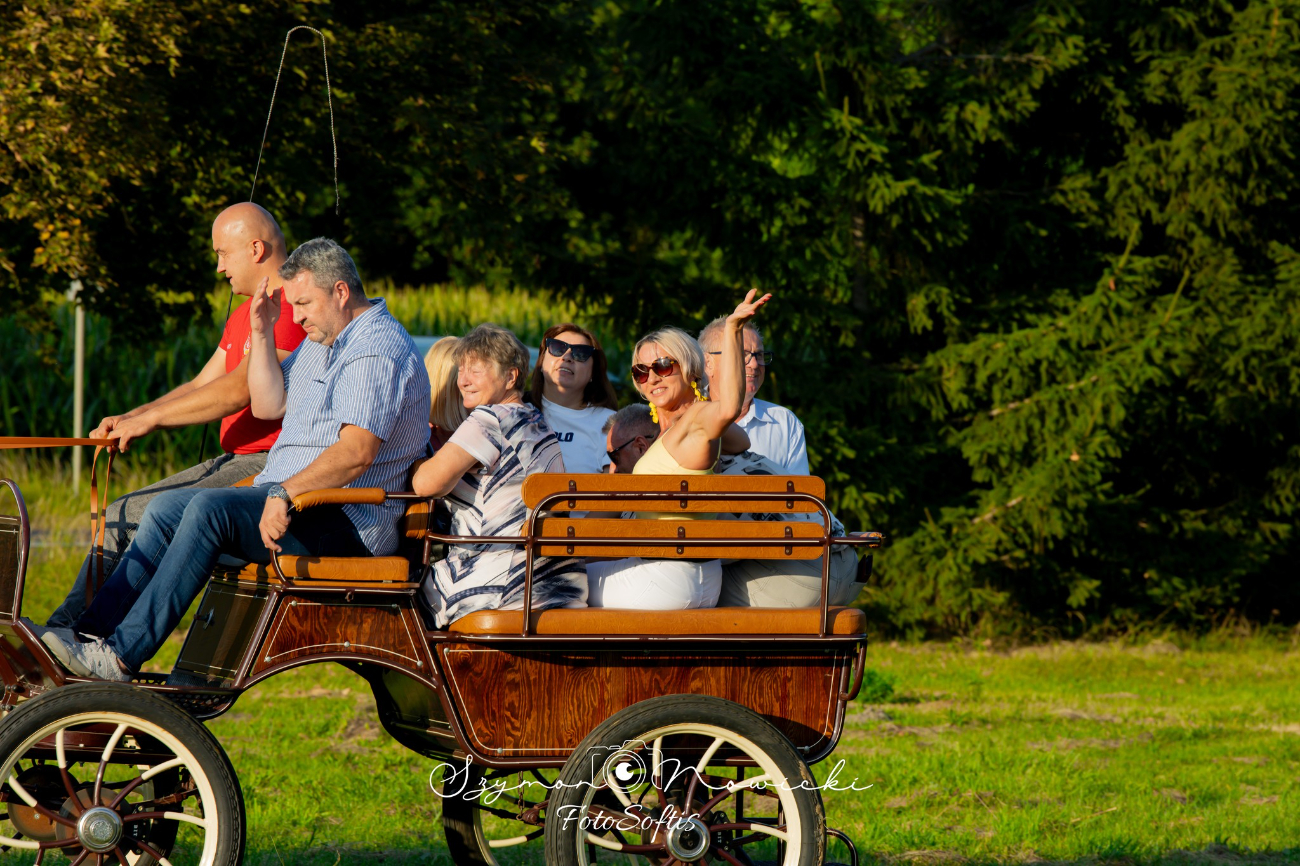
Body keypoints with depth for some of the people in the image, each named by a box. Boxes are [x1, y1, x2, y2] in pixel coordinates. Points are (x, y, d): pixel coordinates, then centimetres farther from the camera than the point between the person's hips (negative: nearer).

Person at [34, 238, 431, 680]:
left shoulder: (378, 350, -14)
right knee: (167, 508, 1)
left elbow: (357, 452, -26)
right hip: (292, 499, 11)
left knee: (211, 509, -28)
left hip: (346, 524, -11)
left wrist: (285, 494, -33)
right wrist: (262, 332, 8)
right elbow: (269, 405, 18)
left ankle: (120, 656, -32)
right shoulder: (322, 339, 20)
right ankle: (90, 634, -9)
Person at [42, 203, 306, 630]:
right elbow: (201, 386, 22)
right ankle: (62, 629, -5)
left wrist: (150, 418, -15)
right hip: (235, 462, 10)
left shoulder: (294, 307, -14)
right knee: (121, 515, 2)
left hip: (272, 467, -10)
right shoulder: (244, 315, 22)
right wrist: (130, 419, 6)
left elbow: (239, 389, -21)